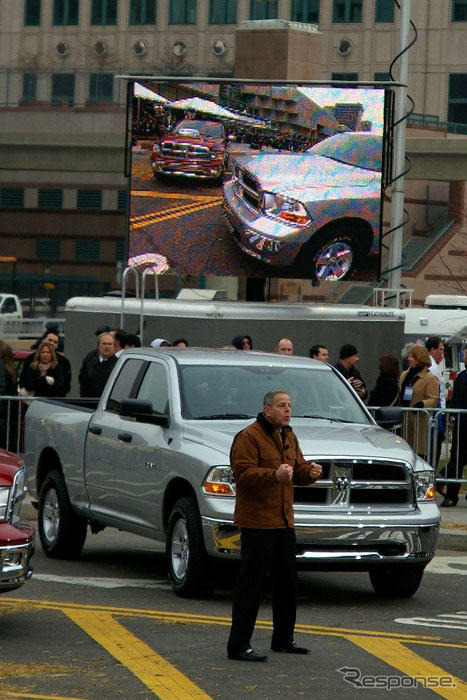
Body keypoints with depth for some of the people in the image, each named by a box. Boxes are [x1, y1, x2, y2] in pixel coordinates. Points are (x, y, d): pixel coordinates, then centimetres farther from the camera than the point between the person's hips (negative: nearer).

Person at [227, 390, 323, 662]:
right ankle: (239, 645, -6)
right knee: (251, 582, -9)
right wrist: (274, 476, -32)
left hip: (283, 521, 9)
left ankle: (284, 639, 28)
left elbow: (298, 469, 20)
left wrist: (309, 471, -3)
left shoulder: (288, 437, 17)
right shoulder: (249, 437, -11)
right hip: (257, 521, -9)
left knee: (288, 581, 15)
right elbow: (243, 474, -19)